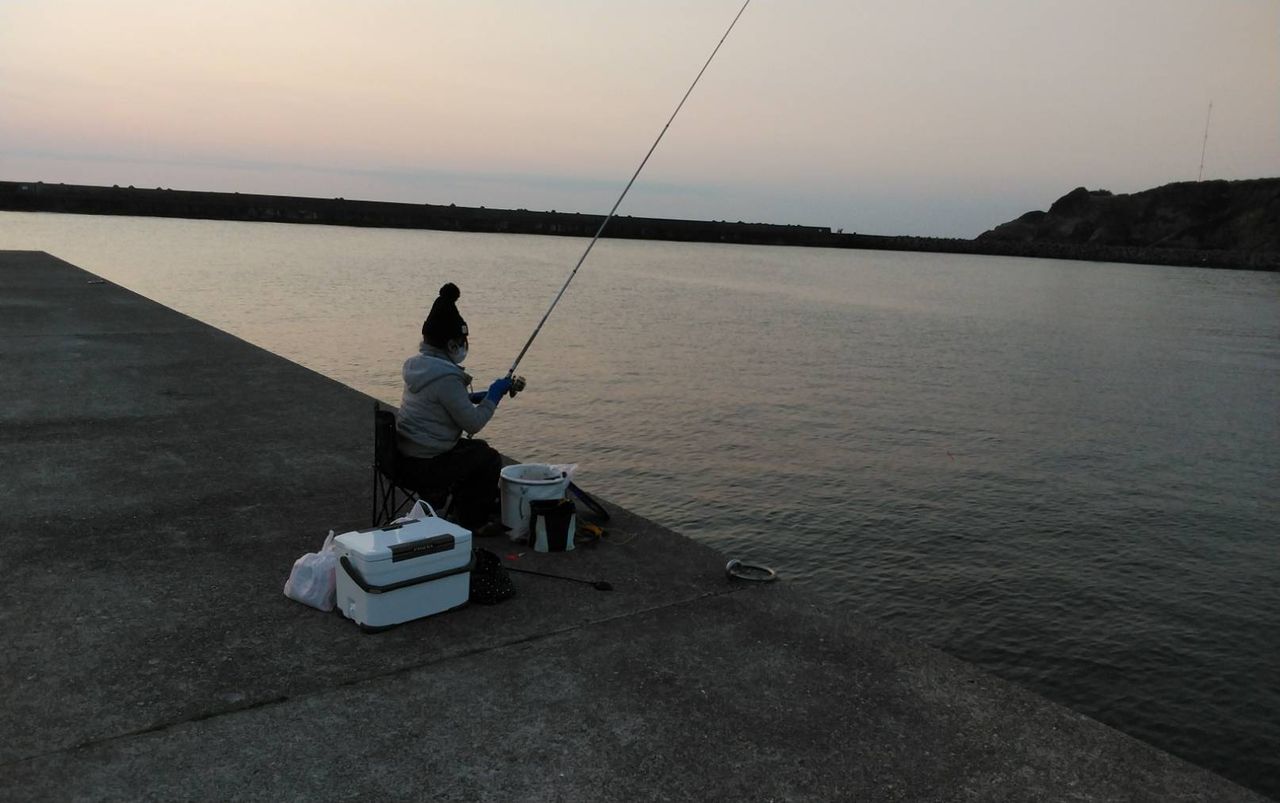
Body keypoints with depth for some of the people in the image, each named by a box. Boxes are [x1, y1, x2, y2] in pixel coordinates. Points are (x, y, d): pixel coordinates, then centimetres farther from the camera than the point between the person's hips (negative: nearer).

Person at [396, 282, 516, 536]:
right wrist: (494, 396, -4)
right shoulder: (445, 377, -23)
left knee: (475, 448, 25)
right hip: (422, 470, -9)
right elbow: (473, 423, -17)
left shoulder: (418, 363, 7)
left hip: (404, 458, 9)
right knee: (489, 459, 5)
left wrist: (483, 395, 13)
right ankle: (472, 522, 16)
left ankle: (462, 509, 35)